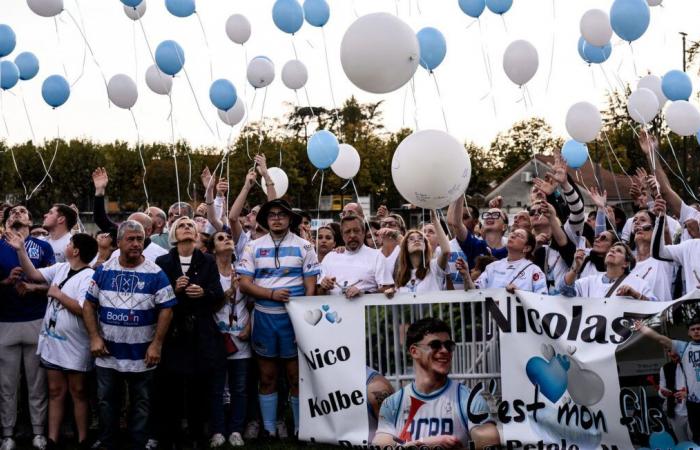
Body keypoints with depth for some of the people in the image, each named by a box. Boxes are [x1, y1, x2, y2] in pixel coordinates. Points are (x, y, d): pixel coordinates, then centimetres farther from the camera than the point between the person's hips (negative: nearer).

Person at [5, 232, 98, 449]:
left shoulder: (89, 276, -16)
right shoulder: (60, 268, 7)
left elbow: (83, 310, -24)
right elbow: (33, 274, 7)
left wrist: (58, 294, -16)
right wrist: (21, 250, 0)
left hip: (74, 345, -7)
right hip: (52, 340, 7)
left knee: (78, 393, 5)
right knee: (55, 392, 12)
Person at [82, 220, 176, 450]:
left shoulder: (155, 274, -7)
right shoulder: (103, 271, 1)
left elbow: (166, 309, -8)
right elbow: (89, 304, 5)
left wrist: (156, 344, -13)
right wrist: (94, 337, -5)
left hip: (141, 354, -2)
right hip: (107, 353, 2)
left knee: (141, 404, 8)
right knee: (106, 401, 13)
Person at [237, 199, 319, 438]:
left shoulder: (304, 246, 2)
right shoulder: (253, 247, 5)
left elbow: (310, 286, -1)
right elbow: (245, 284, -1)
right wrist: (272, 294, -15)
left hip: (294, 316, -2)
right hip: (263, 317, 2)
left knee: (297, 377, 2)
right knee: (267, 378, 9)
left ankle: (300, 430, 12)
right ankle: (269, 430, 19)